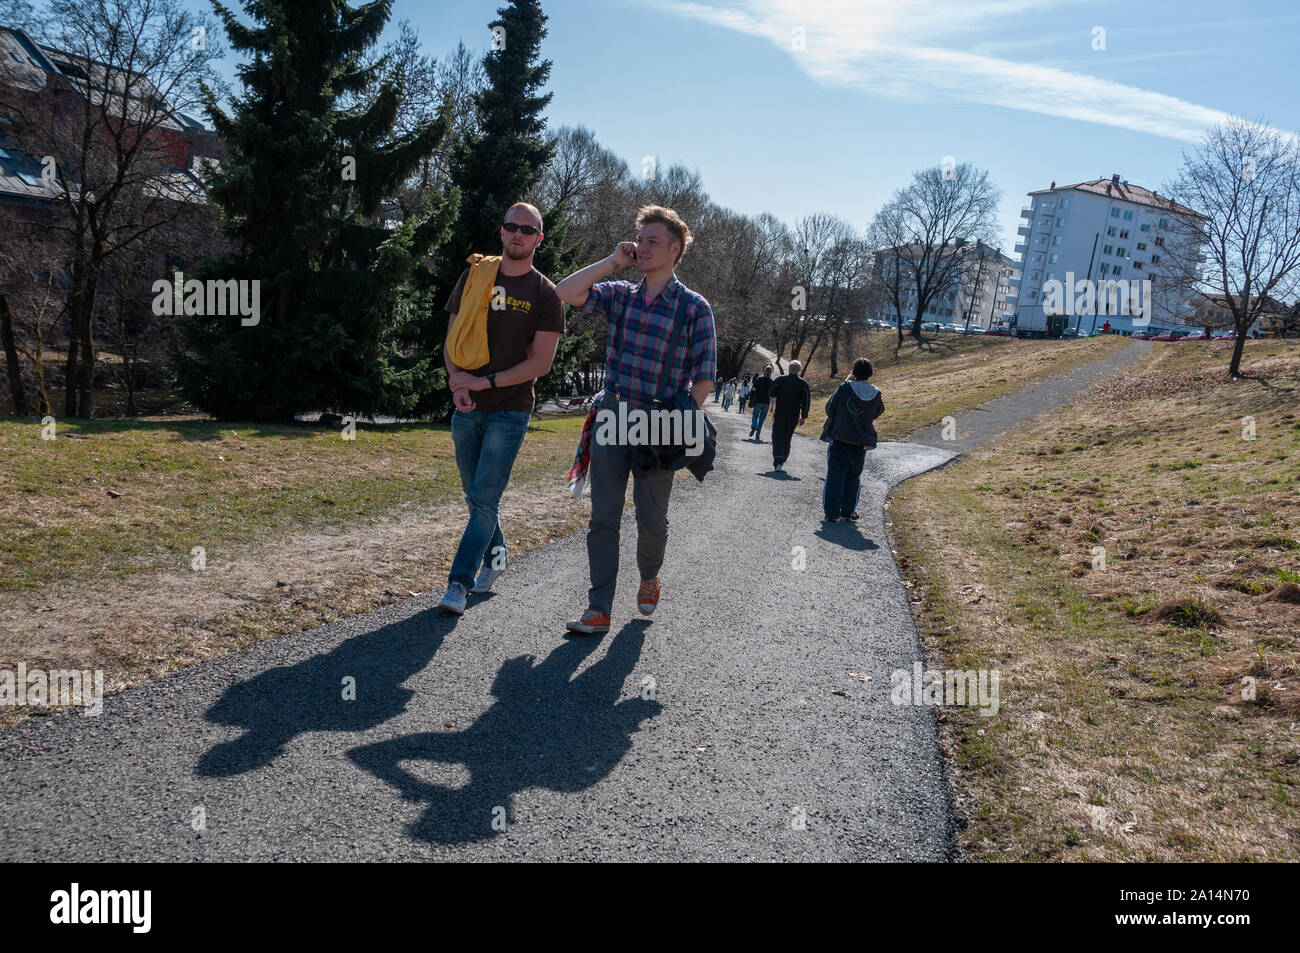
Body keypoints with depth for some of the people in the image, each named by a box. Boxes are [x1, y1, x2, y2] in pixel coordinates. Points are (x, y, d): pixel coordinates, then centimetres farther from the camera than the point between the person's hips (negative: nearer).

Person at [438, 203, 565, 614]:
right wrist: (457, 380, -8)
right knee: (476, 495, 13)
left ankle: (459, 581, -2)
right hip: (467, 407, 4)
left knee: (485, 497, -7)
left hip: (510, 410, -4)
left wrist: (487, 382, -13)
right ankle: (495, 555, 34)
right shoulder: (473, 277, 8)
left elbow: (541, 362, -6)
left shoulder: (545, 294, -2)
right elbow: (452, 338, 10)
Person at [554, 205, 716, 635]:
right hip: (612, 413, 3)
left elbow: (703, 377, -3)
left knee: (652, 519, 6)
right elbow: (565, 292, -1)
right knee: (603, 516, 0)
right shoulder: (620, 295, 10)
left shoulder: (694, 307, -1)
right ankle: (599, 609, 5)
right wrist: (613, 261, -1)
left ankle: (649, 578, 37)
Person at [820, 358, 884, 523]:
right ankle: (848, 511, 21)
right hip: (861, 442, 3)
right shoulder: (876, 393, -3)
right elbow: (878, 412, 13)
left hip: (839, 439, -3)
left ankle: (832, 513, 2)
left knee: (835, 475, 4)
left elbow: (829, 409, -5)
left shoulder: (845, 388, -12)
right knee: (853, 477, 16)